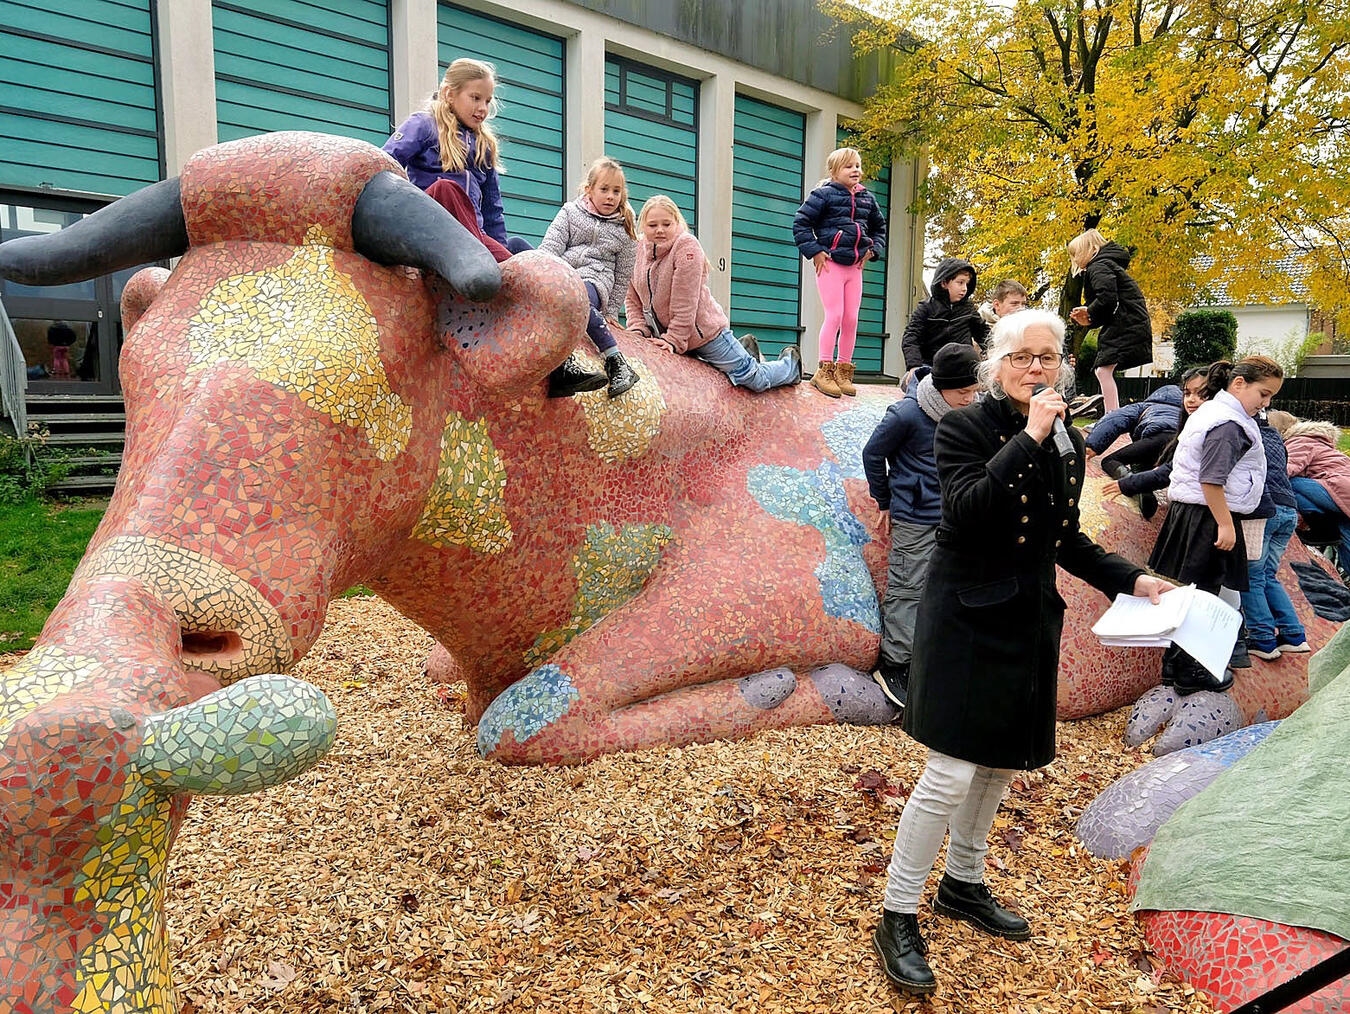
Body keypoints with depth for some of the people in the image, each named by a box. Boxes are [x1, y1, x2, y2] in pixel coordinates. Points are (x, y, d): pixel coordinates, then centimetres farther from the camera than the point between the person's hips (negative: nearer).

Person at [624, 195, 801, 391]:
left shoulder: (687, 246, -19)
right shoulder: (639, 249, -1)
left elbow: (685, 304, -22)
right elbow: (633, 300, 5)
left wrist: (673, 339, -22)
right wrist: (638, 330, -10)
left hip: (703, 331, -6)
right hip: (664, 334, 6)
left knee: (756, 380, 1)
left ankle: (790, 364, 33)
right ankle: (743, 349, 47)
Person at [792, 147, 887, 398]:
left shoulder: (867, 199, 14)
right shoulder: (824, 194, -4)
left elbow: (879, 228, 28)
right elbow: (801, 223, -6)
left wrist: (873, 250, 12)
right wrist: (815, 252, -11)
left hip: (855, 266, 6)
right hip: (830, 264, -6)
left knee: (851, 319, 4)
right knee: (834, 315, -11)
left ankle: (843, 371, 13)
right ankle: (824, 371, -5)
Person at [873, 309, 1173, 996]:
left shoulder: (1067, 442, 9)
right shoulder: (964, 427, -10)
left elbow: (1068, 540, 17)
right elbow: (967, 510, -27)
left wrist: (1130, 578, 5)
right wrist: (1027, 438, -26)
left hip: (1030, 622, 7)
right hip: (967, 619, -7)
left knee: (1001, 764, 17)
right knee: (951, 774, -8)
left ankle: (962, 884, 38)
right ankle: (897, 918, 7)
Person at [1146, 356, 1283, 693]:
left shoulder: (1211, 411, 14)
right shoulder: (1229, 424, -18)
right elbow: (1212, 480, -24)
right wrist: (1225, 525, -21)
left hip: (1188, 511, 10)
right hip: (1208, 518, -10)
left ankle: (1175, 663, 25)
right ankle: (1190, 674, 10)